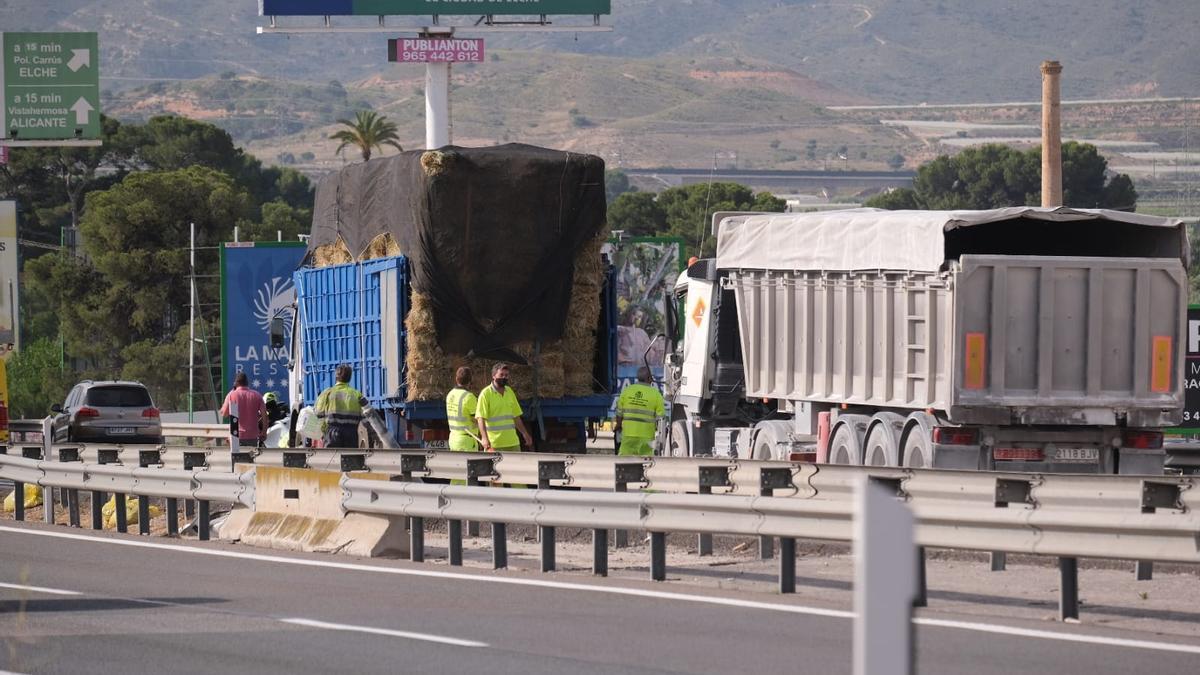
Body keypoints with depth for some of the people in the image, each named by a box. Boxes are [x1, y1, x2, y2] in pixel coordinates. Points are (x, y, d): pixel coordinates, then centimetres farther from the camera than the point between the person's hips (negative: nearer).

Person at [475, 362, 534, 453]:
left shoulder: (509, 392, 14)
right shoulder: (486, 393, -6)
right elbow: (480, 418, -14)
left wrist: (524, 433, 20)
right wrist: (484, 438, -27)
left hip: (512, 442, 6)